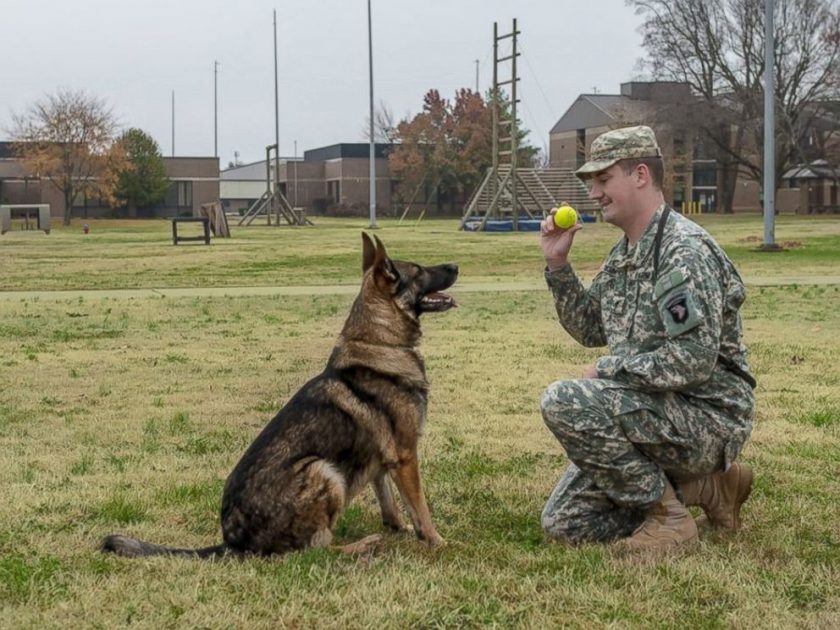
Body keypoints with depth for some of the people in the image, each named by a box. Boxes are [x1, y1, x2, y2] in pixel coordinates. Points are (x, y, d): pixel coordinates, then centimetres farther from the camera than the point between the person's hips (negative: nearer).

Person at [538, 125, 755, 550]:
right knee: (563, 523, 4)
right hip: (655, 414, 10)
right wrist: (557, 266, 7)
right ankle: (700, 486, 12)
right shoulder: (624, 252, 12)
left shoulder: (684, 250, -18)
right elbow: (591, 330, 19)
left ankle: (668, 512, -12)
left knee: (563, 403, -28)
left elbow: (694, 359, -27)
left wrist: (608, 370, -17)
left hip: (706, 417, -10)